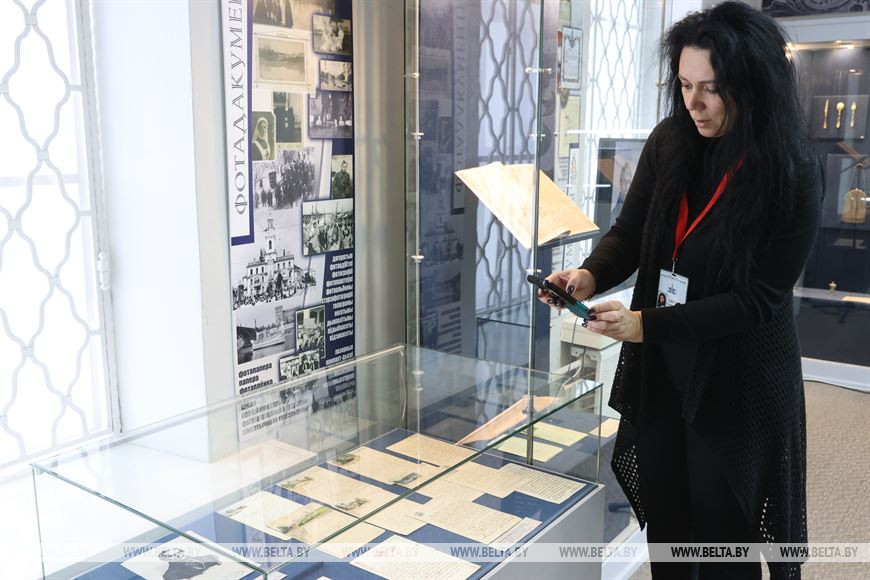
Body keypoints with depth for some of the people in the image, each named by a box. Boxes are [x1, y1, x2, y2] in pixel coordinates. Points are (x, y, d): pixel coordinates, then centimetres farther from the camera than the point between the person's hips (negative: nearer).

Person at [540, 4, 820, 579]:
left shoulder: (793, 173, -16)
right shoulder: (670, 142, -3)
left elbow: (758, 298, -18)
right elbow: (630, 233, 3)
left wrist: (647, 324, -25)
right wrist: (589, 276, -18)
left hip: (738, 382, -4)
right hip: (659, 371, 4)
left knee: (721, 530, 12)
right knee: (663, 521, 18)